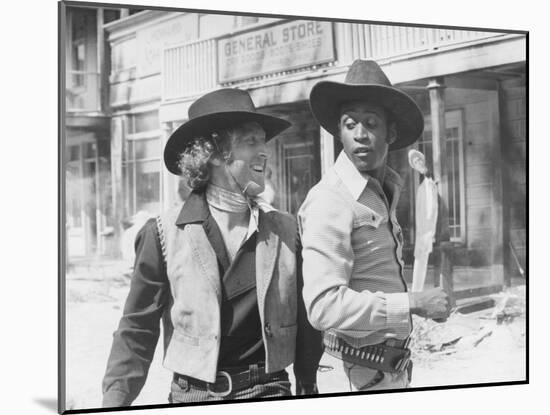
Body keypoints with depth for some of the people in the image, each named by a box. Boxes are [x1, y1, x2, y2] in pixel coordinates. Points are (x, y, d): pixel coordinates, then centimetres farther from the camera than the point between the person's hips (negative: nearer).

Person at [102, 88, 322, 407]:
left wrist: (309, 390, 11)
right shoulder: (164, 234, -6)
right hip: (193, 395, -2)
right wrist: (115, 401, -6)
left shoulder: (285, 230, 2)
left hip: (271, 392, 2)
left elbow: (305, 321, 9)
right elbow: (137, 330, -1)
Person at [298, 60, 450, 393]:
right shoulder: (330, 201, -18)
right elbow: (324, 306, -27)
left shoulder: (383, 193, 10)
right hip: (358, 376, -8)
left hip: (394, 372, 8)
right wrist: (415, 303, -22)